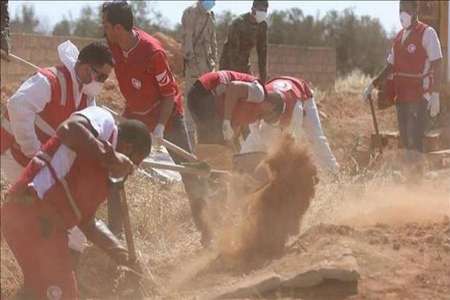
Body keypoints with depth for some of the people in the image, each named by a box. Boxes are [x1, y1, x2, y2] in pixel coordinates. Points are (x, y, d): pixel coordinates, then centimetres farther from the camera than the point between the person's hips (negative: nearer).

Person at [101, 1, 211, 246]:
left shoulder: (153, 52, -31)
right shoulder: (114, 44, -14)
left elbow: (169, 94, -21)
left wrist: (160, 128, -28)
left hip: (167, 114, -6)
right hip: (135, 114, 6)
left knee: (190, 171, -4)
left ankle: (206, 230, 6)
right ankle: (114, 233, 9)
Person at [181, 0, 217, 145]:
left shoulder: (210, 15, 17)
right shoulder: (191, 12, -7)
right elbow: (187, 38, -15)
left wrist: (214, 61, 15)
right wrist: (190, 58, -20)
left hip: (208, 63, 8)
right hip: (194, 62, -8)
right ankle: (190, 132, -5)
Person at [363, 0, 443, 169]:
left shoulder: (427, 33, -5)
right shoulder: (399, 37, 16)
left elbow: (437, 65, -10)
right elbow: (391, 66, 22)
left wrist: (435, 95, -17)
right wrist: (373, 85, 12)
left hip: (419, 95, -7)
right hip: (401, 95, 7)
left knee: (414, 139, -13)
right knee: (405, 139, 9)